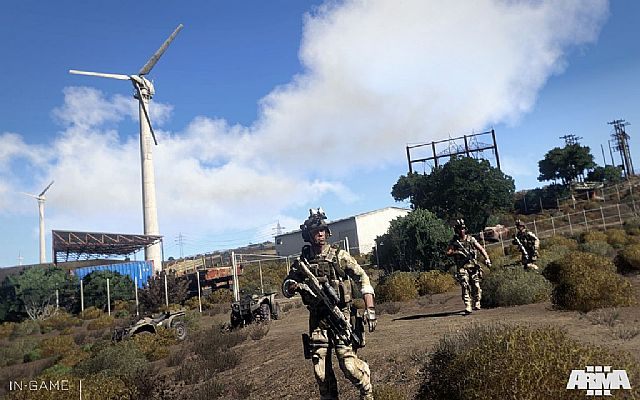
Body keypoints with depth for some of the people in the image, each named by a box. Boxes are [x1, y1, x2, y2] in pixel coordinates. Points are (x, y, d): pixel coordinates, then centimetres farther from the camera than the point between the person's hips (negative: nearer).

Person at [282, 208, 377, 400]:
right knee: (320, 369, 4)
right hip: (317, 319, 3)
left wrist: (370, 308, -9)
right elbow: (285, 286, 13)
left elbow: (363, 278, -1)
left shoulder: (339, 255, -1)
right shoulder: (302, 262, 5)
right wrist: (293, 286, -11)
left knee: (348, 363, -9)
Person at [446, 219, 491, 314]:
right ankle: (468, 306, -18)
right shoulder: (454, 241, 4)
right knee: (465, 285, -16)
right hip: (462, 266, -1)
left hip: (473, 265, 1)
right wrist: (457, 252, -20)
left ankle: (477, 303, 24)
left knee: (476, 285, 1)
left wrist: (487, 258, -6)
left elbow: (480, 248, 5)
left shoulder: (471, 239, 6)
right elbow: (448, 253, -3)